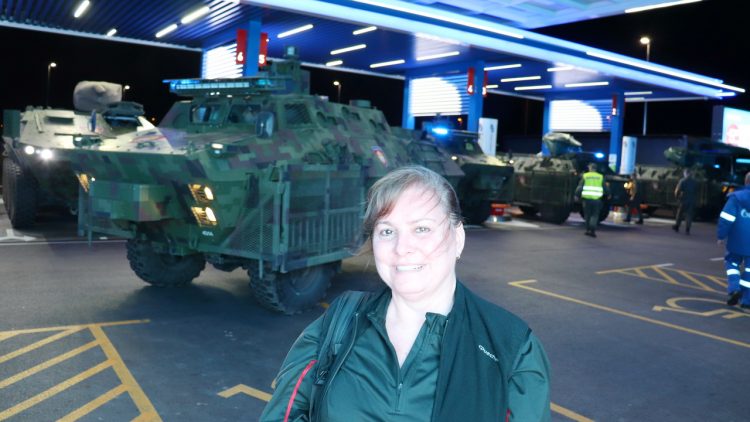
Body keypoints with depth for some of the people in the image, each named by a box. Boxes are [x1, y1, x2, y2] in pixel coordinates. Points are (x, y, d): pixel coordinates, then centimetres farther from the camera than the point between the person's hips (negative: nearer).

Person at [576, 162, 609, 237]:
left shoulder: (585, 176, 4)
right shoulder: (600, 177, 6)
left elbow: (579, 187, 0)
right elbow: (605, 189, 10)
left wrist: (577, 195, 12)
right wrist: (606, 195, 28)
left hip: (587, 198, 0)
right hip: (597, 199, 0)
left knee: (587, 215, 12)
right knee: (595, 215, 4)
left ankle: (588, 230, 14)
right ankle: (593, 230, -10)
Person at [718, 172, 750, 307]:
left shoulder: (736, 197, -6)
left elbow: (726, 219, -12)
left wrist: (721, 235, -4)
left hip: (737, 241, -2)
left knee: (731, 262, 17)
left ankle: (734, 288, -5)